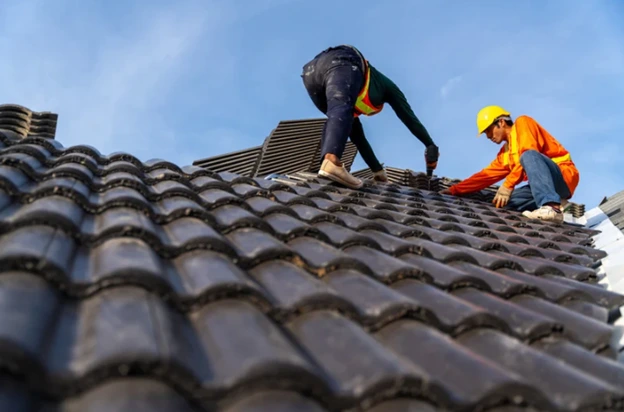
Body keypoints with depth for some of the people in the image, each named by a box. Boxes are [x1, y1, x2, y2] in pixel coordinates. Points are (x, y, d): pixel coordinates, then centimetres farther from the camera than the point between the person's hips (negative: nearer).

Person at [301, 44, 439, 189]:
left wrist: (378, 169, 47)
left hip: (310, 70, 6)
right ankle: (331, 162, -56)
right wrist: (431, 145, 37)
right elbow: (408, 116, 32)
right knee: (342, 110, -28)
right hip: (341, 63, -6)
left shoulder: (355, 105, 44)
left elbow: (357, 135, 45)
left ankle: (327, 164, -6)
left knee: (338, 119, 19)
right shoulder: (386, 84, 36)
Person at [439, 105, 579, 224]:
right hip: (546, 186, 7)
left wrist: (507, 186, -19)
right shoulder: (505, 153, 20)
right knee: (505, 201, -10)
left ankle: (552, 207, -45)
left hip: (564, 177, -7)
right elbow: (486, 175, 21)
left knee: (529, 156, -34)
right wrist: (454, 190, 17)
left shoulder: (522, 123, 0)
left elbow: (529, 154, -16)